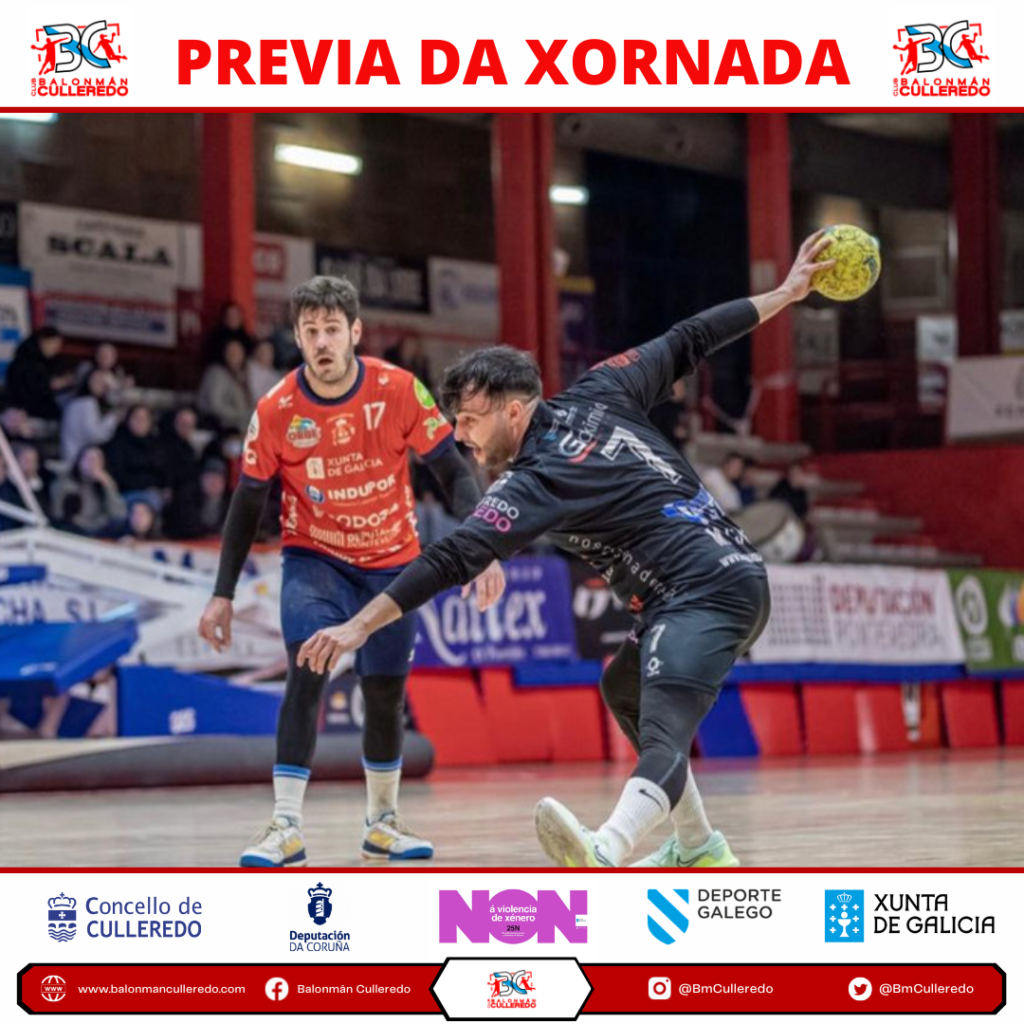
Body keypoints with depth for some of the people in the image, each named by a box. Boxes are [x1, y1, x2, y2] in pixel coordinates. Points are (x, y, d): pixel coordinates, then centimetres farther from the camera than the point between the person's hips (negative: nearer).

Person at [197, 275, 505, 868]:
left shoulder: (399, 391, -17)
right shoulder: (277, 411, -15)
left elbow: (454, 470, -10)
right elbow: (248, 505, -4)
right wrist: (223, 595, -5)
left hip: (391, 560, 1)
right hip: (314, 558, -1)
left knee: (386, 694, 5)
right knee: (307, 672, -22)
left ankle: (383, 823, 26)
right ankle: (287, 828, -21)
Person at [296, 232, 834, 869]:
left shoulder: (536, 483, -11)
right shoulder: (598, 394, 11)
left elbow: (454, 560, -18)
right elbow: (688, 343, 17)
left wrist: (361, 626, -19)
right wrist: (785, 293, 28)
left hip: (701, 596, -9)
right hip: (739, 574, 9)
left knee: (664, 739, -32)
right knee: (624, 689, 29)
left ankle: (606, 853, -57)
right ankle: (699, 847, 33)